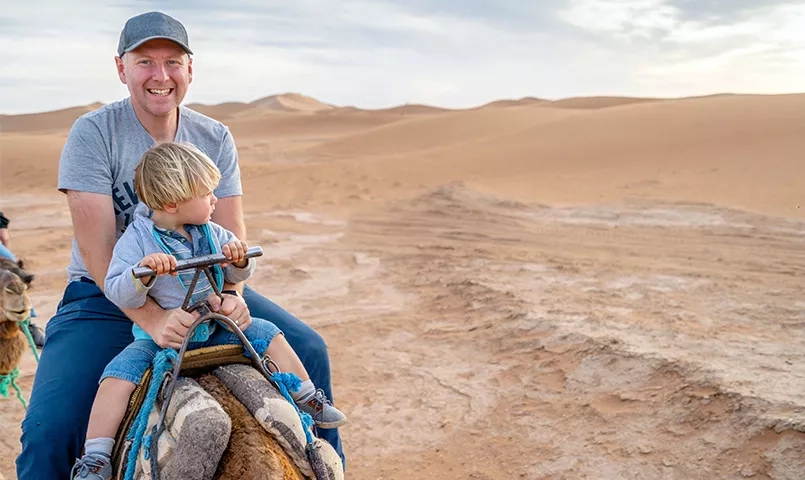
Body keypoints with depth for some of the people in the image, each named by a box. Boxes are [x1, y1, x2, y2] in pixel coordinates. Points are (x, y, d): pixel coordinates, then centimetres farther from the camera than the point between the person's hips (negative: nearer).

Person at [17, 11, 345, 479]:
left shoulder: (215, 137, -1)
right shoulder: (92, 133, -13)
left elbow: (232, 234, -4)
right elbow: (97, 249, -20)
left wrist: (232, 292, -25)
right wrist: (151, 318, -33)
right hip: (106, 297, -3)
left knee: (308, 349, -5)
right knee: (48, 430, -23)